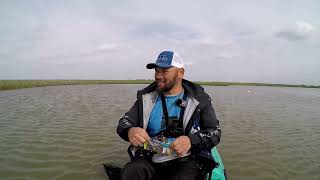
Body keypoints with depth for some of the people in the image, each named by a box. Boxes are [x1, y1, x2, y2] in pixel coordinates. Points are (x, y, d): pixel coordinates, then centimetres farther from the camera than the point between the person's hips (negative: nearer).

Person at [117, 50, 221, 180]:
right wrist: (130, 131, -22)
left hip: (185, 160, 0)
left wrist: (191, 140, -24)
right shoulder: (146, 98, 4)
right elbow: (124, 122, 4)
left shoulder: (199, 100, -1)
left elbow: (215, 132, -3)